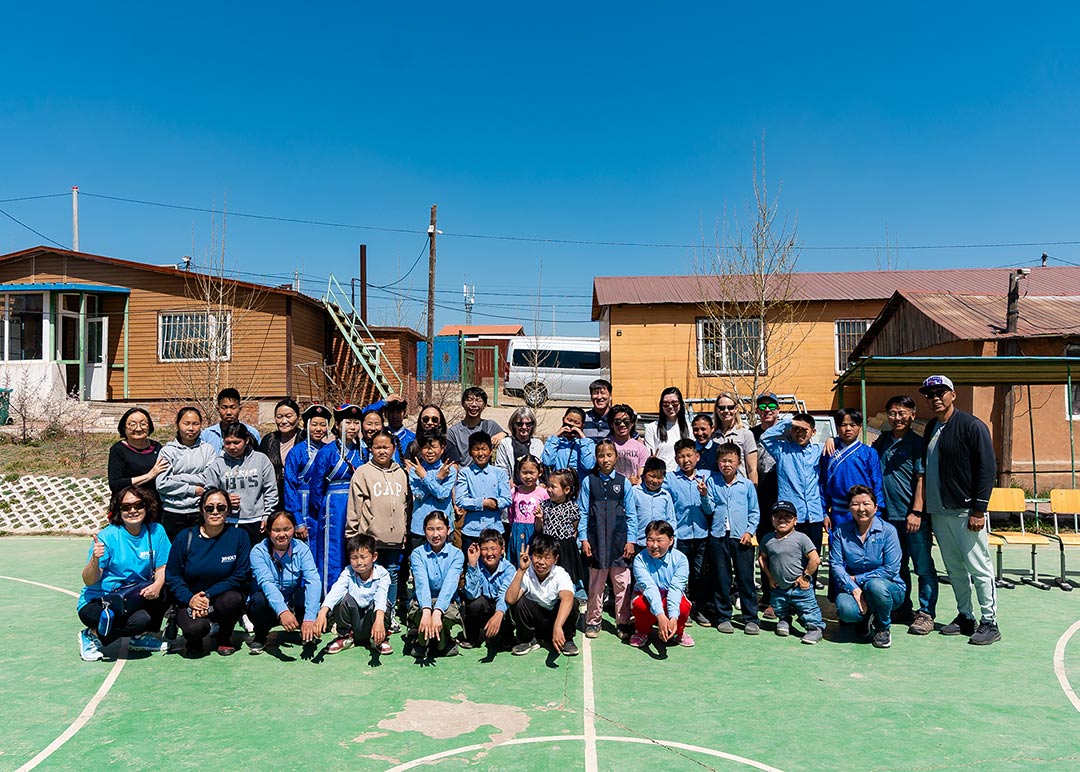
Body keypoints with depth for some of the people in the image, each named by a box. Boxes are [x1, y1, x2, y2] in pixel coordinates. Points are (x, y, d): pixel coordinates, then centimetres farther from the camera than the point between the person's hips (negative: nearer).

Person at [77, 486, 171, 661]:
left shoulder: (156, 531, -3)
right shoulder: (108, 536, -15)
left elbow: (162, 568, -5)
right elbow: (89, 581, -15)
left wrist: (157, 584, -27)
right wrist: (95, 560, -34)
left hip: (133, 597, 5)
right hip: (96, 603, -5)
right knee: (140, 619, -29)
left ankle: (141, 636, 1)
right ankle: (93, 636, -2)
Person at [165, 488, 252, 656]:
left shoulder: (239, 537, -5)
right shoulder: (185, 537, -2)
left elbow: (241, 576, -9)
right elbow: (171, 576, -2)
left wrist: (208, 595, -19)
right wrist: (189, 599, -19)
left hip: (223, 598, 1)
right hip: (190, 600, 0)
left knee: (232, 599, -34)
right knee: (195, 628, -32)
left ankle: (225, 639, 0)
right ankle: (194, 640, 11)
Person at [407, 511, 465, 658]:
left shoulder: (456, 554, -6)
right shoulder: (417, 554, -6)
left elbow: (450, 584, -22)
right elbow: (421, 583, -23)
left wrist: (436, 612, -38)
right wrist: (426, 611, -41)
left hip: (447, 602, 0)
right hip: (422, 602, 0)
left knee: (450, 613, -33)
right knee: (420, 612, -34)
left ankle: (444, 643, 1)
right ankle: (422, 643, 0)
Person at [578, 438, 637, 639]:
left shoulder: (624, 483, 3)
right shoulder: (588, 482, 2)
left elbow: (631, 514, 4)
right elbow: (583, 512, 2)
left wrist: (630, 540, 0)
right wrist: (583, 539, -3)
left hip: (619, 539, 0)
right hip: (596, 540, 0)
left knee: (622, 583, 4)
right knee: (595, 584, 9)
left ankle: (623, 623, 16)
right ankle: (593, 622, 22)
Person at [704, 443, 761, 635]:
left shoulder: (747, 484, 4)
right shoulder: (712, 482, 4)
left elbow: (754, 512, 8)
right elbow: (709, 510, 2)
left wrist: (750, 531, -3)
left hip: (742, 538, -1)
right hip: (719, 536, 1)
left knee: (746, 579, 3)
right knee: (721, 579, 7)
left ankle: (751, 618, 12)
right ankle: (723, 617, 18)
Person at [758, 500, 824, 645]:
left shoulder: (801, 538, -14)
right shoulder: (767, 539, 2)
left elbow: (815, 559, -15)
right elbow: (762, 558, 15)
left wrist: (805, 577, -12)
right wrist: (770, 577, 8)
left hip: (800, 588, -5)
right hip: (778, 588, 5)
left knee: (809, 612, 0)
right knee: (780, 610, 22)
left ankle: (815, 628, 21)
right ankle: (784, 619, 49)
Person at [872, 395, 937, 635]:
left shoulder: (917, 443, -5)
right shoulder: (883, 440, 11)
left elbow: (922, 479, -9)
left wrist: (916, 512, -16)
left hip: (913, 516, -5)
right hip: (889, 515, 5)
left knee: (924, 567, 1)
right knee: (897, 566, 14)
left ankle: (926, 614, 10)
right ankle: (902, 609, 25)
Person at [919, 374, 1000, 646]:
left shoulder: (972, 426, -8)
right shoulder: (930, 428, 13)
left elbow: (987, 468, -12)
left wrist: (978, 509, -16)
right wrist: (926, 508, 14)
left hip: (966, 511, -7)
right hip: (938, 512, 7)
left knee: (979, 568, -3)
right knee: (954, 569, 13)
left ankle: (989, 623, 6)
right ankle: (965, 617, 23)